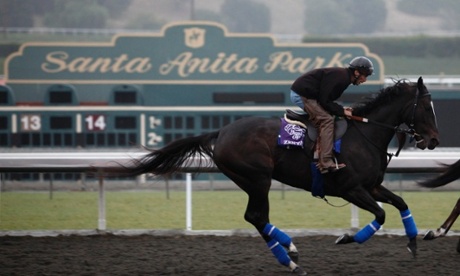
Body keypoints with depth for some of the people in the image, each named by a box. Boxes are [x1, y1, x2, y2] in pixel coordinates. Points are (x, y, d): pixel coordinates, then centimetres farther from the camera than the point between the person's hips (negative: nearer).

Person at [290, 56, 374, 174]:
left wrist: (341, 109, 7)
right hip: (302, 95, -11)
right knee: (327, 120, -18)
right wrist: (342, 111, -11)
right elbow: (325, 101, -20)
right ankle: (326, 163, -26)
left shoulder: (343, 76, 15)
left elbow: (327, 100, 18)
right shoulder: (340, 77, -18)